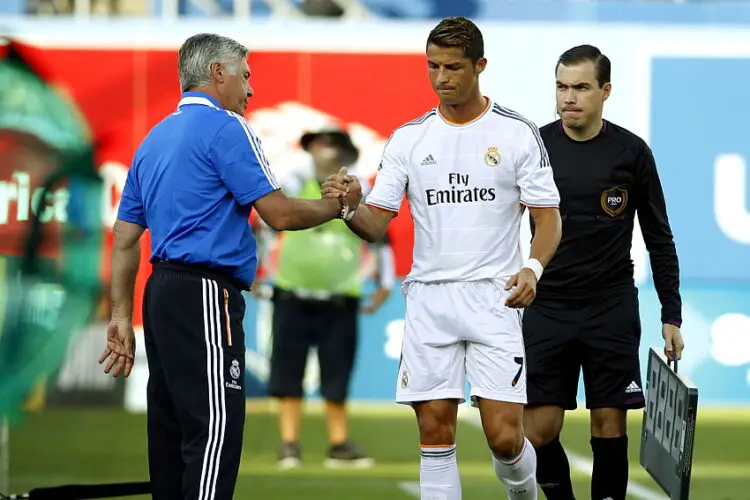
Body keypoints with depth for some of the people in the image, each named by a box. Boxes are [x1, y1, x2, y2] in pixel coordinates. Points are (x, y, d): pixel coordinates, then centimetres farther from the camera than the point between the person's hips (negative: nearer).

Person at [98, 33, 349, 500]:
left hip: (162, 293, 9)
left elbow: (125, 239, 18)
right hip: (205, 294, -9)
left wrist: (121, 318, 19)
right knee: (215, 429, -12)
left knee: (171, 429, 10)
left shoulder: (154, 140, 18)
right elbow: (280, 214, -10)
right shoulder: (225, 128, -7)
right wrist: (335, 206, 7)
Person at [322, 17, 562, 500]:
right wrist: (351, 208, -18)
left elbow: (548, 218, 1)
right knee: (436, 433, 1)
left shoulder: (517, 133, 0)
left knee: (504, 437, -8)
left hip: (494, 297, -3)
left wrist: (533, 269, -17)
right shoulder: (408, 138, 7)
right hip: (429, 297, 3)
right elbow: (376, 224, 4)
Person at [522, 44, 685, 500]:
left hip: (612, 309, -1)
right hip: (547, 308, 1)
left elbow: (659, 239, 6)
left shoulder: (631, 152, -2)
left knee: (609, 425, 0)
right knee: (538, 429, -4)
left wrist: (672, 316, 3)